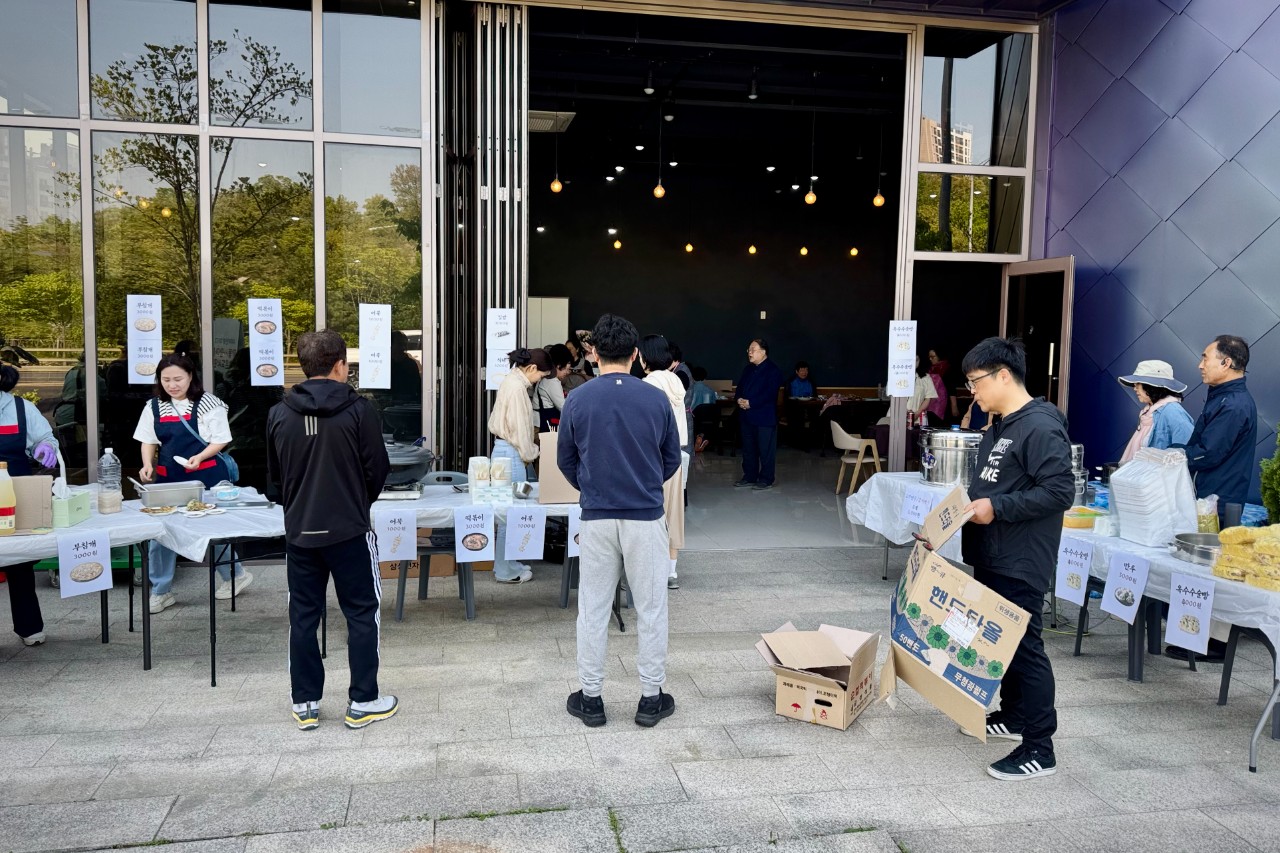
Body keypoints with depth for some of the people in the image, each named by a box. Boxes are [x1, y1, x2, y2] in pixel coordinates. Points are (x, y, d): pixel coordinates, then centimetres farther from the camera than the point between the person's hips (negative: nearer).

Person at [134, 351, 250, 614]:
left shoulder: (207, 403, -7)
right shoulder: (154, 407, 7)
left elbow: (220, 440, -6)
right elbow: (148, 441, 11)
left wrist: (199, 457, -22)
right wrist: (147, 465, -7)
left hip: (206, 476, -4)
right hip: (168, 477, 5)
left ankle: (235, 575, 27)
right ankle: (160, 591, 18)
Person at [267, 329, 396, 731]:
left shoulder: (279, 414, -1)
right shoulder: (359, 410, -11)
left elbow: (275, 476, 8)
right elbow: (378, 469, -7)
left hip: (299, 531, 4)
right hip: (348, 530, -3)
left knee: (303, 616, 12)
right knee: (362, 614, 8)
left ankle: (304, 704, 19)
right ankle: (363, 702, 13)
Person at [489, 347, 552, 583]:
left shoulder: (512, 380, 13)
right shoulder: (517, 387, -18)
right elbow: (519, 427, -17)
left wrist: (531, 438, 12)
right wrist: (530, 453, -7)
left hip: (504, 448, 11)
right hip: (511, 452, -11)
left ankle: (506, 564, 24)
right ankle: (505, 571, 4)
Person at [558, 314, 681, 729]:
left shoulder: (578, 400, -5)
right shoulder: (656, 399, -5)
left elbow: (566, 461, 6)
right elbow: (672, 461, 5)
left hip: (597, 518, 0)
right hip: (646, 516, 0)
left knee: (594, 609, 11)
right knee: (650, 609, 10)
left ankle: (590, 698, 19)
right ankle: (651, 699, 18)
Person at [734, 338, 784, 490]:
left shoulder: (773, 370, -10)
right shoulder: (748, 369, 16)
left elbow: (770, 393, -19)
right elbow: (740, 387, 16)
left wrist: (750, 403, -21)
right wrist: (739, 399, -6)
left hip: (765, 417, -8)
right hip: (747, 416, 8)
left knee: (765, 449, 0)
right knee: (748, 449, 13)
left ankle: (766, 479, 9)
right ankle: (749, 477, 24)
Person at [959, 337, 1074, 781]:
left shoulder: (1040, 427, -18)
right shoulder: (998, 425, 13)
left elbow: (1060, 491, -23)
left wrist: (998, 508, -23)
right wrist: (971, 502, 7)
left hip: (1021, 563, -10)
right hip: (990, 557, 10)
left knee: (1024, 647, -4)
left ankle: (1039, 748, 5)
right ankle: (1012, 717, 35)